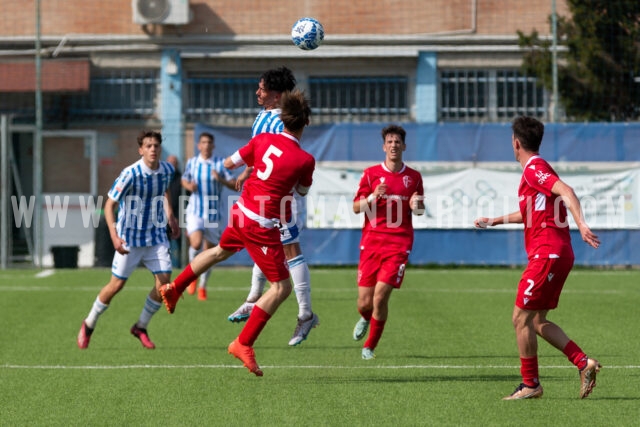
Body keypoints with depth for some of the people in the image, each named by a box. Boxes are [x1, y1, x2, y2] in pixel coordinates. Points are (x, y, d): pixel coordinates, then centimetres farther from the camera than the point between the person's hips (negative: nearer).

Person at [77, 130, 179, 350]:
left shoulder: (167, 170, -4)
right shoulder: (130, 174, -22)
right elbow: (109, 205, -19)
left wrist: (170, 215, 14)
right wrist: (114, 235, -30)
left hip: (156, 235, 4)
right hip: (130, 237, -4)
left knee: (164, 280, -9)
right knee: (117, 284, 0)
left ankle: (141, 327, 10)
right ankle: (88, 325, 23)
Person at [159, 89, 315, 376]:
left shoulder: (263, 140, -4)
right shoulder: (305, 160, -18)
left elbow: (229, 163, 9)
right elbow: (302, 191, 3)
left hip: (241, 211, 7)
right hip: (262, 226, -7)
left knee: (221, 251, 36)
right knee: (281, 287, 0)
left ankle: (174, 289, 49)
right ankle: (244, 344, -2)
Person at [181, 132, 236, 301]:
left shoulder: (221, 163, -2)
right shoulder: (191, 162, 3)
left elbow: (235, 185, -4)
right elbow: (184, 180, 20)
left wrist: (221, 180, -23)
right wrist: (189, 186, -3)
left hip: (213, 214, 1)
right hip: (195, 211, -1)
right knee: (196, 243, -25)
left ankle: (202, 286, 26)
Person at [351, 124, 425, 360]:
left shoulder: (414, 177, 8)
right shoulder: (371, 173, 4)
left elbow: (420, 209, 18)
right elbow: (356, 207, 4)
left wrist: (417, 206, -6)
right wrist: (373, 197, -15)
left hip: (399, 244, 0)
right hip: (371, 241, 0)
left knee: (380, 297, -14)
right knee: (364, 303, -1)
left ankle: (370, 346, 7)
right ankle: (366, 319, 39)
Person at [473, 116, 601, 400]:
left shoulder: (534, 168, -12)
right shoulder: (534, 170, 19)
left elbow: (566, 192, -27)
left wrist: (581, 224, -39)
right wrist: (497, 220, 42)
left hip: (547, 254, -10)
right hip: (554, 254, 10)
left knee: (521, 318, -4)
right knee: (537, 322, 12)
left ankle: (530, 384, 3)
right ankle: (584, 363, 4)